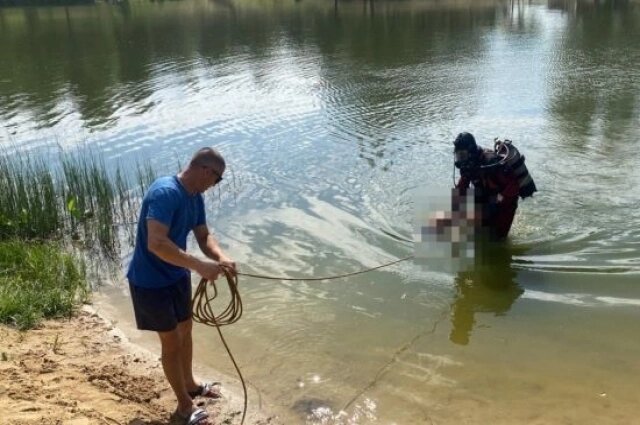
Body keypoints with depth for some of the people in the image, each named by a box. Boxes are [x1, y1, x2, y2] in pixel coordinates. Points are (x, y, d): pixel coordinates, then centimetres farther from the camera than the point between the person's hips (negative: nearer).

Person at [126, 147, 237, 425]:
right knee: (172, 341, 4)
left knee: (185, 330, 23)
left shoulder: (195, 197, 0)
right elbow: (156, 243, -40)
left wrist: (221, 258, -16)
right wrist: (199, 266, -40)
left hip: (177, 276, 9)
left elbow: (204, 236, 4)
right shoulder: (164, 193, -30)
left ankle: (190, 385, 46)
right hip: (151, 281, -9)